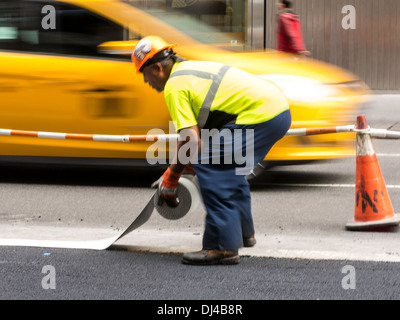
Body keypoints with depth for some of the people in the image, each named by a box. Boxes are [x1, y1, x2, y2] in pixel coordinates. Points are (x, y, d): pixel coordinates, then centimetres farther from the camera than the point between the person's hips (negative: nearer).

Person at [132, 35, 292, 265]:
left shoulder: (174, 86, -7)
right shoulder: (191, 68, 23)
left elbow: (192, 141, -14)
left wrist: (172, 177, -1)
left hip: (260, 116, -10)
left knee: (209, 166, -9)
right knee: (229, 166, 27)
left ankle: (223, 246, -12)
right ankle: (244, 232, 38)